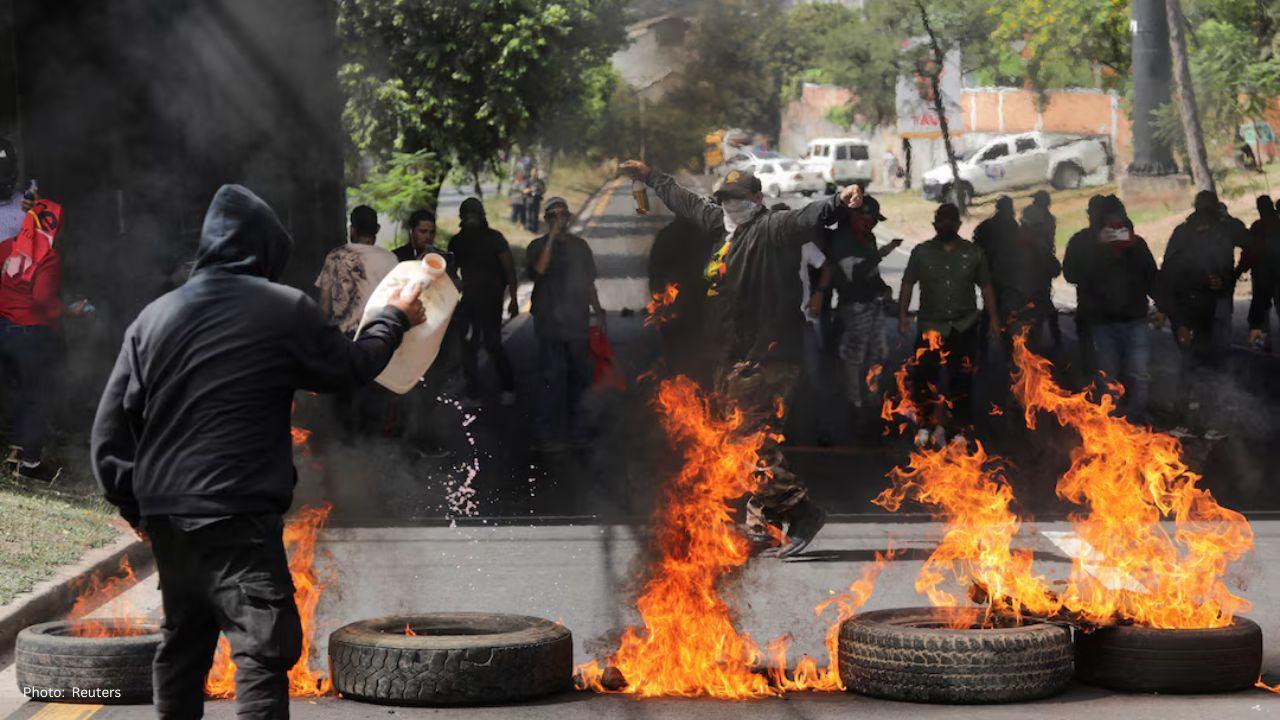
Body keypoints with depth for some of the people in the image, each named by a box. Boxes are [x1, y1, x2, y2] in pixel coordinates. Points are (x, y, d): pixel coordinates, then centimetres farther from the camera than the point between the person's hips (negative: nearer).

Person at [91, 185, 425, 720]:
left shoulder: (152, 318, 6)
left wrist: (136, 506, 13)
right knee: (263, 650, -7)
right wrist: (395, 318, 26)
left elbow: (110, 430, 4)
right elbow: (351, 366, 9)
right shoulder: (285, 310, -7)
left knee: (182, 643, 20)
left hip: (165, 518, 6)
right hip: (239, 520, -6)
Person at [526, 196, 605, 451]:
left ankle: (575, 428, 17)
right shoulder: (539, 245, 2)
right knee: (552, 377, -7)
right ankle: (546, 433, -5)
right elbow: (540, 269, -21)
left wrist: (598, 314, 14)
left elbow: (589, 283, 20)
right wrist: (552, 237, -19)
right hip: (550, 324, -5)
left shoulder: (579, 246, 15)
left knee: (579, 376, 6)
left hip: (578, 322, 5)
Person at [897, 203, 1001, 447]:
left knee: (961, 379, 2)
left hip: (965, 326, 1)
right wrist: (903, 314, -5)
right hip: (931, 324, -1)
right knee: (923, 374, -12)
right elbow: (908, 285, 5)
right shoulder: (921, 252, 6)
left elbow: (986, 287, 11)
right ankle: (926, 425, 4)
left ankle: (958, 429, 12)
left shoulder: (973, 253, 8)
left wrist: (993, 318, 5)